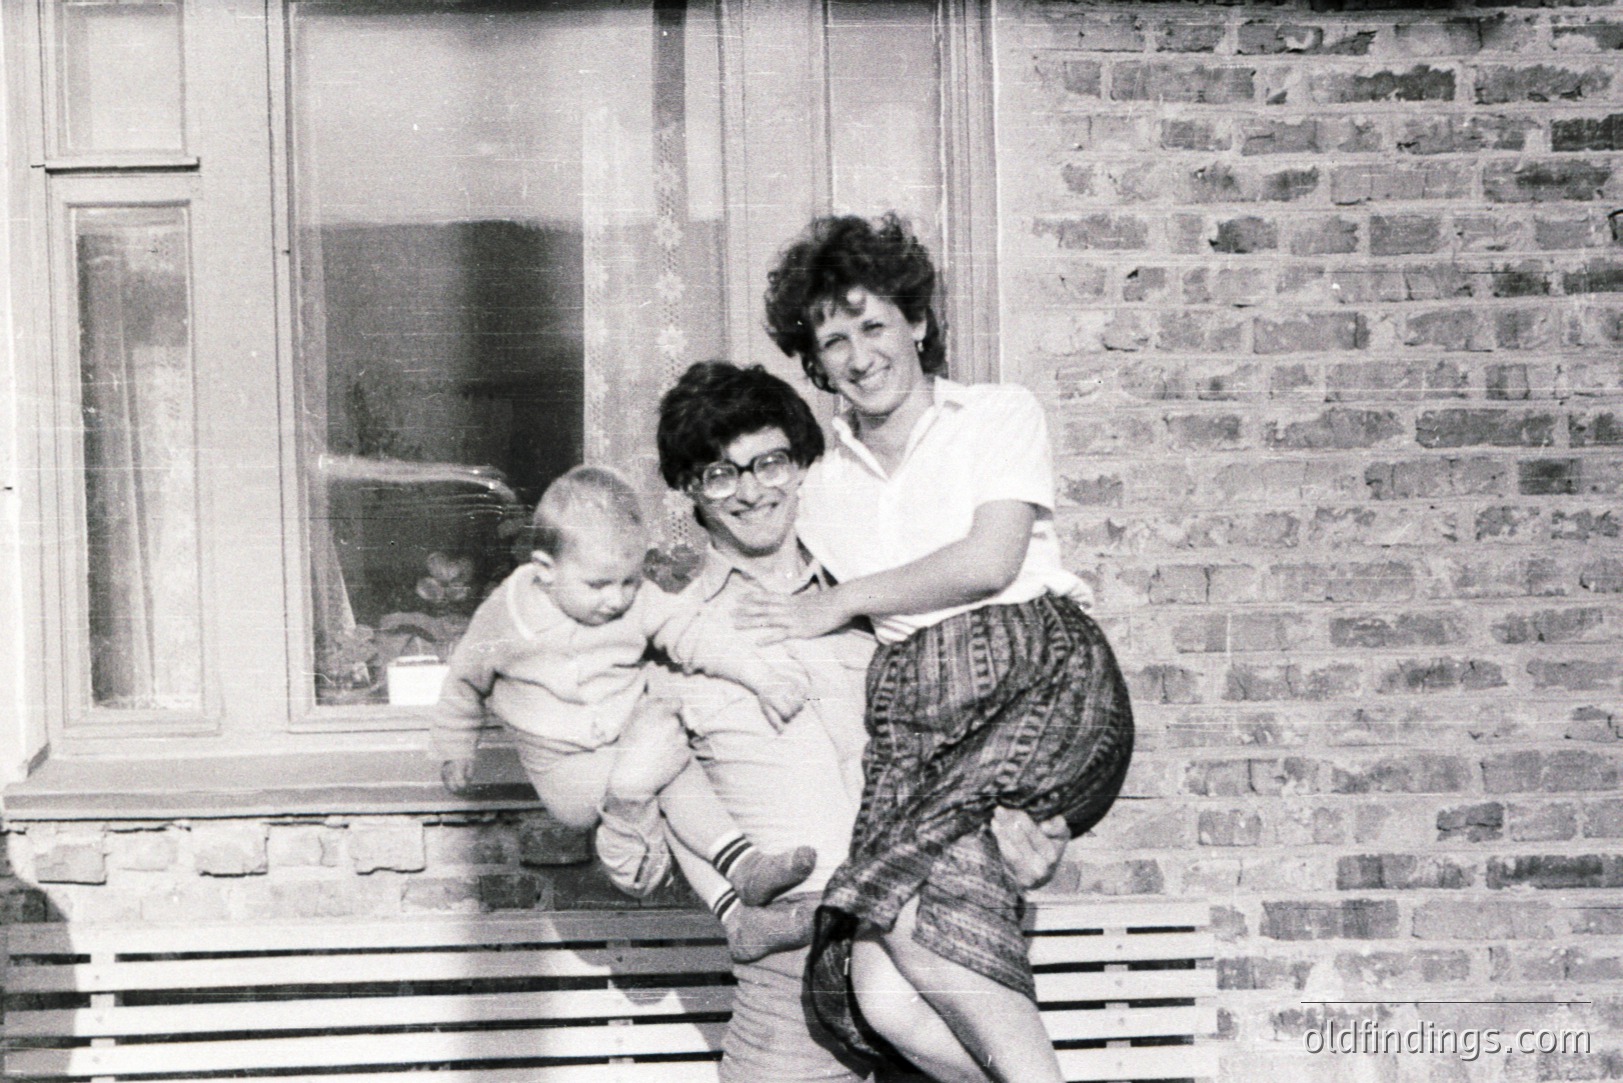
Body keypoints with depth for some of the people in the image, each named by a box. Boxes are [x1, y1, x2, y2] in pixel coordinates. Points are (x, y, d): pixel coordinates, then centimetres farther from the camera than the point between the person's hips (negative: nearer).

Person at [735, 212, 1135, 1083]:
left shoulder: (1000, 415, 12)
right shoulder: (822, 489, 24)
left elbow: (990, 561, -1)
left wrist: (839, 601, 4)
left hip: (1038, 680, -4)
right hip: (908, 710, 4)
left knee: (912, 905, -30)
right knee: (879, 996, -22)